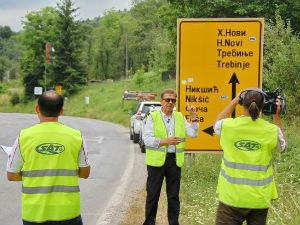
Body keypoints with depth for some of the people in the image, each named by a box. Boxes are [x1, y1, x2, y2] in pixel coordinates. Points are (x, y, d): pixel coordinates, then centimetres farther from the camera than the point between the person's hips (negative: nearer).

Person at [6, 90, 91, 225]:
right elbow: (85, 173, 5)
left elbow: (11, 175, 1)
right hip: (67, 211, 0)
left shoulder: (24, 137, -5)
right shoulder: (76, 136, -3)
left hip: (33, 212, 0)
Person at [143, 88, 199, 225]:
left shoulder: (180, 117, 12)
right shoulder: (153, 117, 0)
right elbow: (147, 139, -8)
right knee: (153, 194, 5)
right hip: (157, 161, -3)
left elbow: (193, 134, 5)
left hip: (174, 161, 3)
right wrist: (165, 141, -18)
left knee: (174, 195, 8)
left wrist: (193, 116, -4)